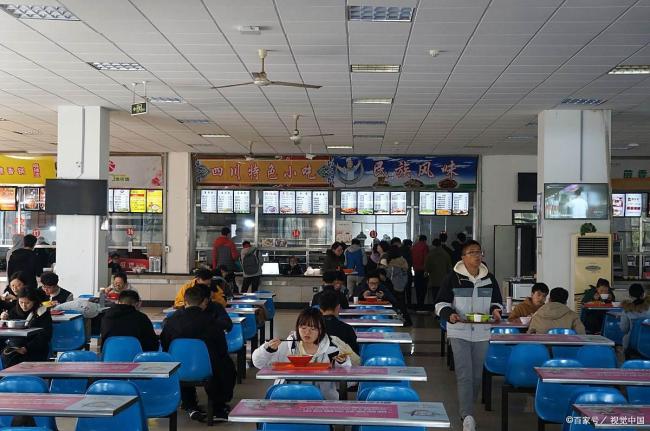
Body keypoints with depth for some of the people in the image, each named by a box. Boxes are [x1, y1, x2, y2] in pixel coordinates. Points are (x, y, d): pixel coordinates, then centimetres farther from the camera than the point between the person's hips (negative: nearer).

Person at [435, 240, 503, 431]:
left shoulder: (489, 278, 6)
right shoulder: (453, 278, -6)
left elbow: (497, 301, 16)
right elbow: (441, 303, -3)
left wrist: (496, 310, -7)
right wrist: (450, 315, -23)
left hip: (482, 333, 4)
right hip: (459, 332, -4)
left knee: (476, 375, 12)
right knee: (464, 375, -11)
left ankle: (466, 409, 29)